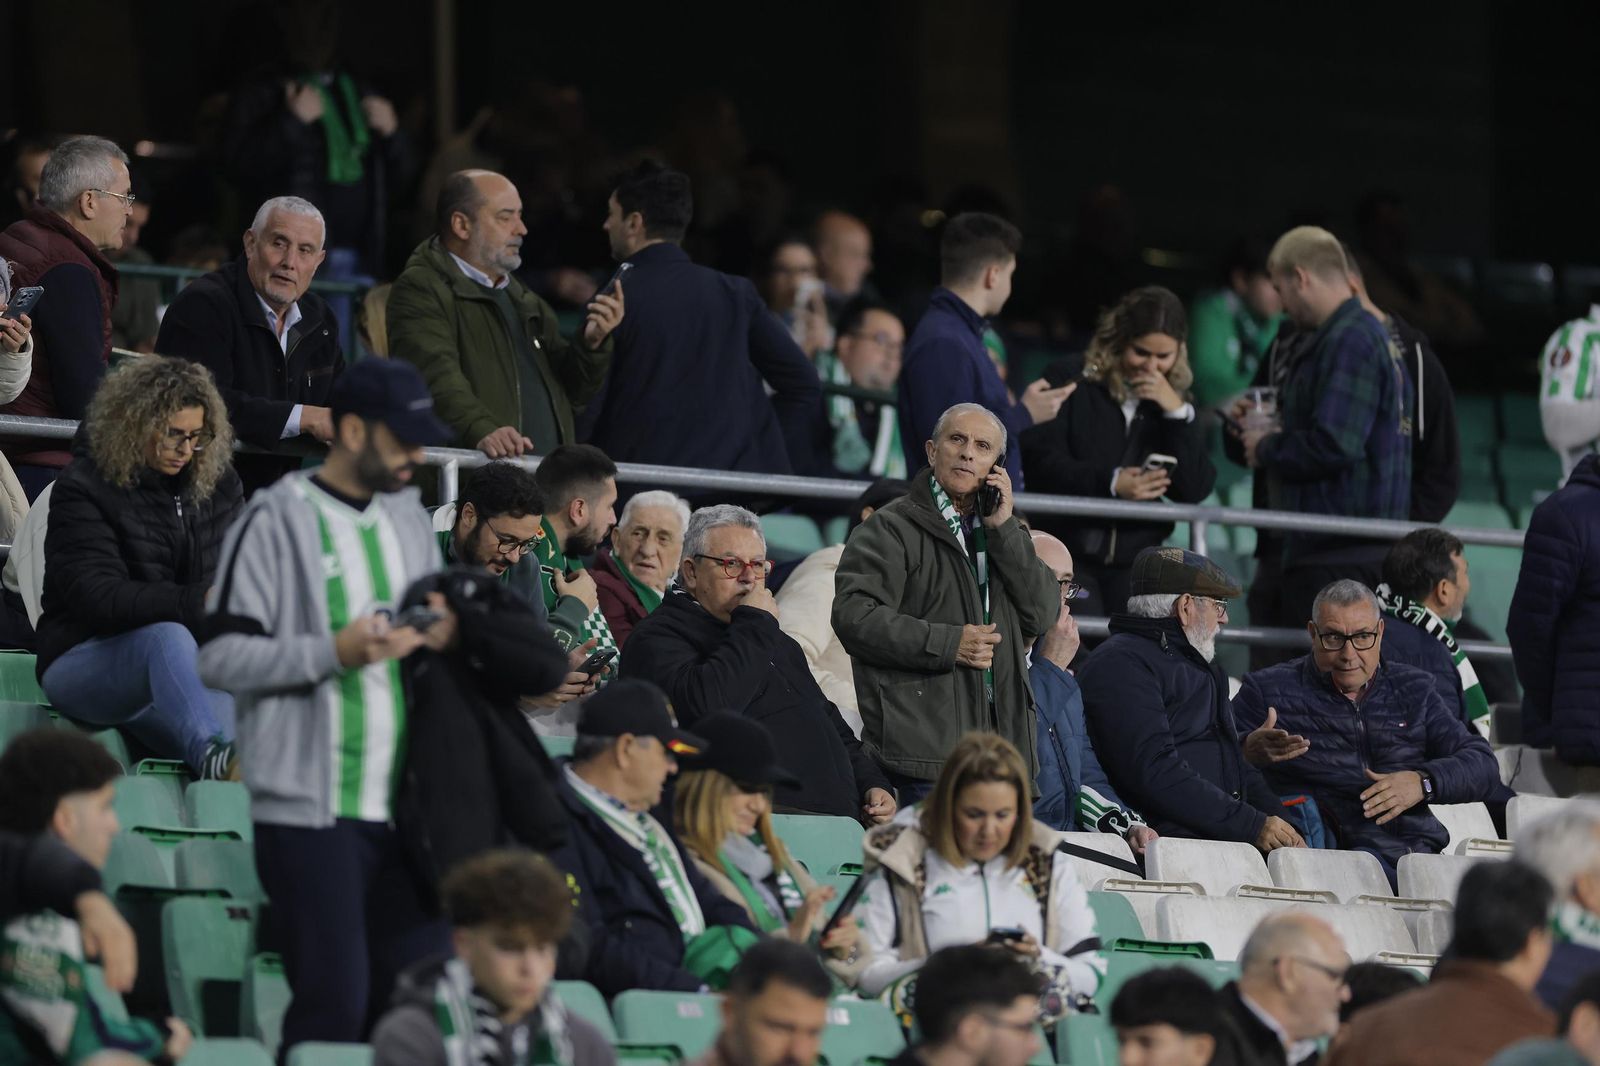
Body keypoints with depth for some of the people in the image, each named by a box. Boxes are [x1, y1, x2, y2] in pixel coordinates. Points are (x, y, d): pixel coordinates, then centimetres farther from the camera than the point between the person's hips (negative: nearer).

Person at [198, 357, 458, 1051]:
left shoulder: (407, 516, 16)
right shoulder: (278, 520, -6)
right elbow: (220, 656, -11)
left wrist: (443, 634, 4)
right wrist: (335, 652, -21)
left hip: (402, 806, 7)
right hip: (310, 810, -7)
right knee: (334, 1003, -10)